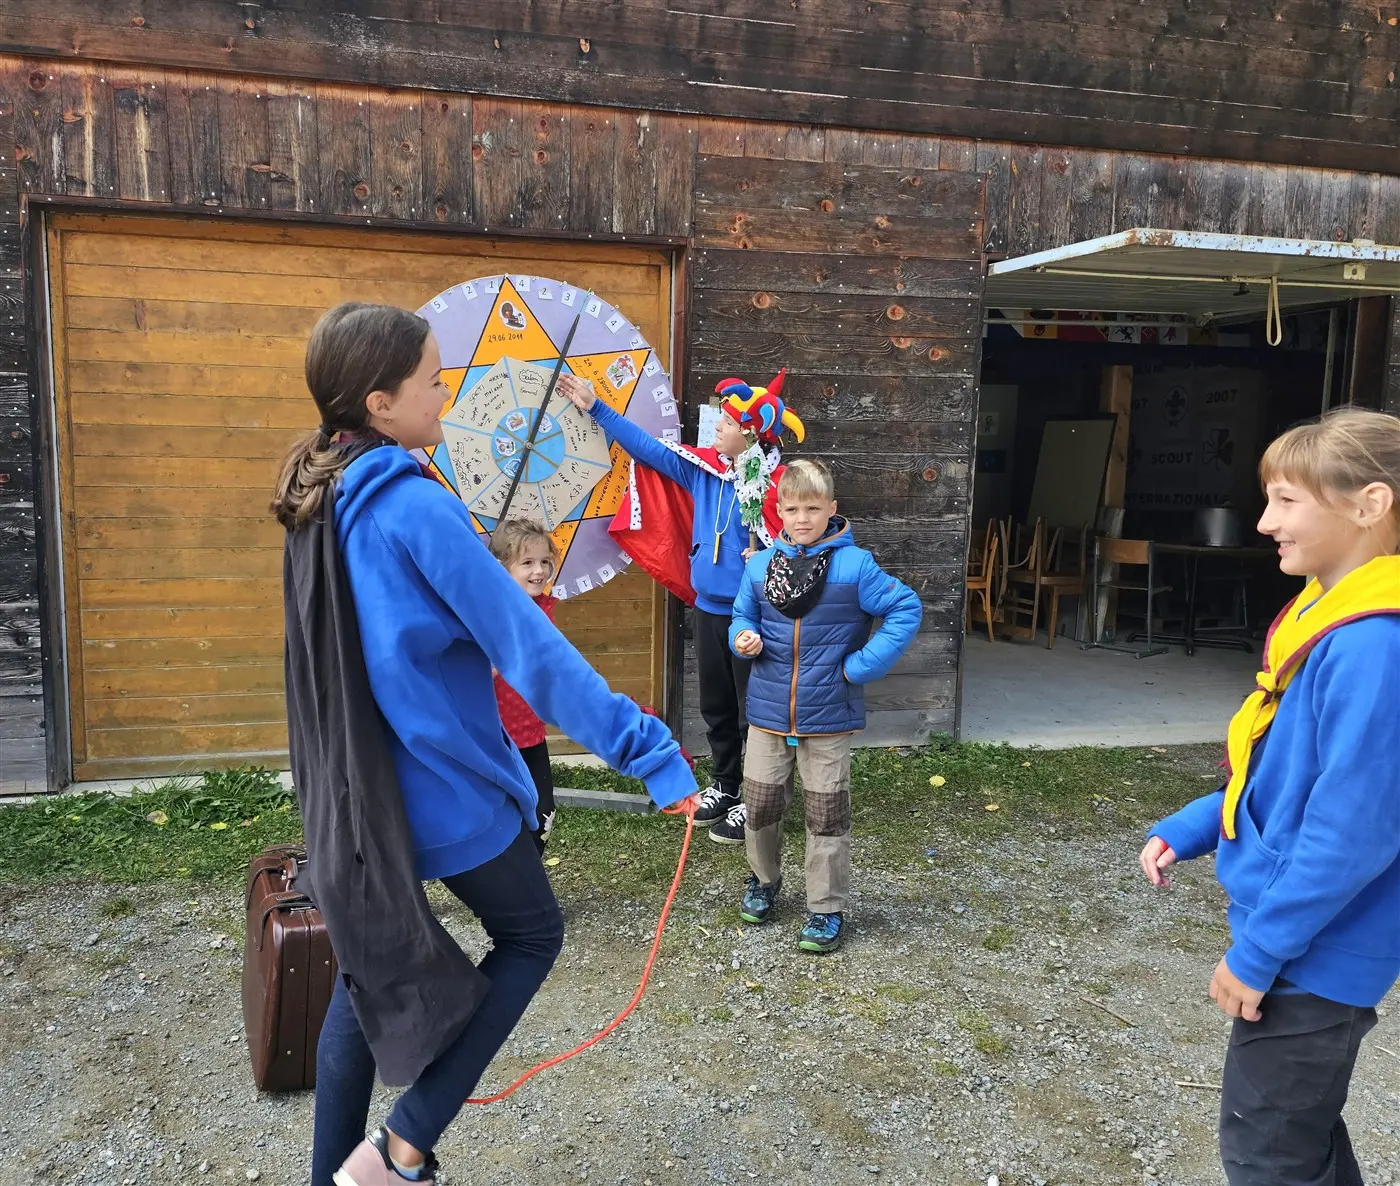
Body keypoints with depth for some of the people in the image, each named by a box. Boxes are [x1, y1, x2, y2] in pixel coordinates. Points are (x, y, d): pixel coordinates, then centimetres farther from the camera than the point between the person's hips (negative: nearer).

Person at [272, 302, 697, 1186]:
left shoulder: (320, 499, 4)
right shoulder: (414, 506, -22)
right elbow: (529, 646, -25)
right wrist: (645, 747, -24)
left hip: (357, 790, 8)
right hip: (445, 783, -8)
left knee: (372, 971, 20)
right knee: (532, 935, 13)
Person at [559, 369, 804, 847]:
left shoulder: (776, 482, -17)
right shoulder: (705, 466, 2)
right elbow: (646, 446, 11)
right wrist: (595, 408, 12)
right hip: (709, 608, 7)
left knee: (753, 709, 6)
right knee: (715, 704, 19)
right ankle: (726, 785, 37)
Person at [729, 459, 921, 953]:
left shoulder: (854, 566, -10)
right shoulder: (760, 565, 0)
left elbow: (906, 610, -7)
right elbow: (743, 617, 13)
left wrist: (862, 665, -11)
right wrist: (744, 638, -10)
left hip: (828, 717, -3)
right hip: (768, 712, 3)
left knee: (827, 816, 7)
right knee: (760, 804, 13)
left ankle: (827, 908, 23)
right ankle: (763, 880, 40)